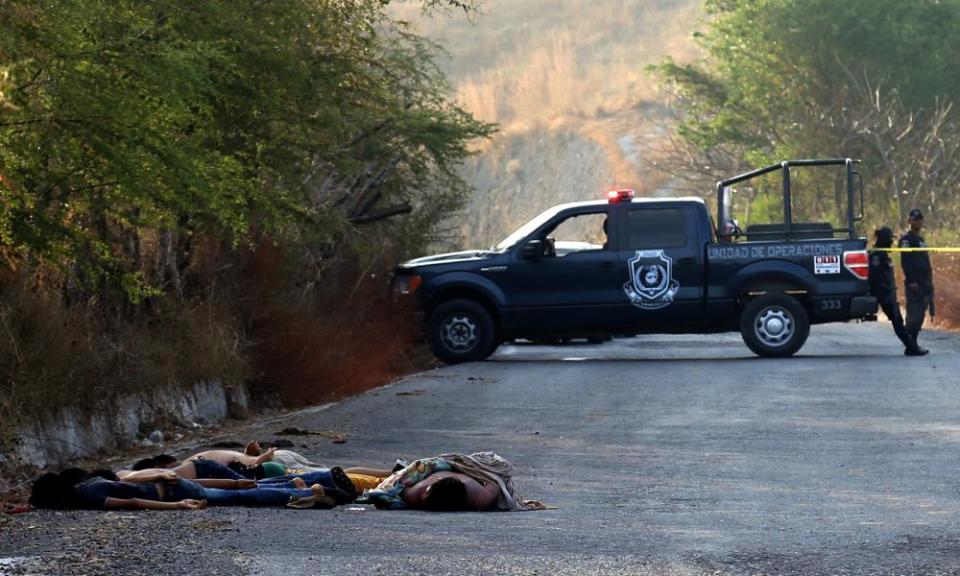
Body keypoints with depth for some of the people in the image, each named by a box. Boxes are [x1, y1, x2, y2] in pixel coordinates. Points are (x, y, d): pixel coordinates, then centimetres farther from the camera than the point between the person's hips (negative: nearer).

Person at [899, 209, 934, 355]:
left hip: (924, 282, 9)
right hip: (914, 283, -9)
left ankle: (913, 344, 13)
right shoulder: (907, 239, -7)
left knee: (918, 315, 9)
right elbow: (905, 261, -17)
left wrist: (929, 281, 20)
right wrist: (911, 281, -23)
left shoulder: (920, 239, 21)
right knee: (914, 314, -11)